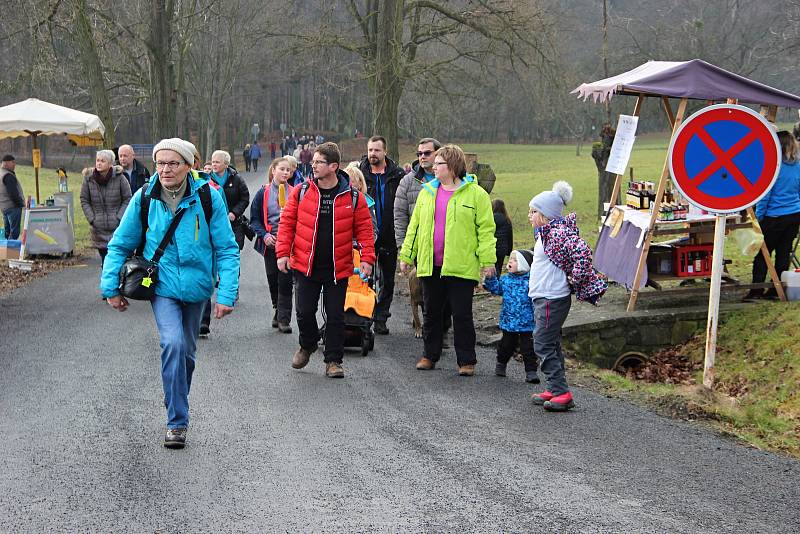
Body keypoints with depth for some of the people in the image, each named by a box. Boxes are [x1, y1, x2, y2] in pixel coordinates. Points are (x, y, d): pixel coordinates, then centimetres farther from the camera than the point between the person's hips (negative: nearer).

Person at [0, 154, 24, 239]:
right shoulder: (8, 176, -17)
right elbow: (13, 193, -21)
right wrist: (20, 203, -13)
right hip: (13, 206, -10)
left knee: (7, 231, 14)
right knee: (14, 232, -9)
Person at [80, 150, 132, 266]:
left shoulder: (119, 177, -7)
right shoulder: (89, 178, 0)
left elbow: (127, 200, -1)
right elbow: (84, 201, 6)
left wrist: (119, 218, -8)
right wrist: (91, 219, -3)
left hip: (117, 227, -2)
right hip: (98, 229, 2)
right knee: (104, 261, 8)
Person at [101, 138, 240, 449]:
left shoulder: (207, 198, -11)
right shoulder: (144, 199, -8)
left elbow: (226, 249, -8)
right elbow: (120, 245, 3)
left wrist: (226, 294, -14)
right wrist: (111, 287, -1)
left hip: (196, 288, 2)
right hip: (162, 286, -1)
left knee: (187, 351, 16)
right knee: (173, 344, -22)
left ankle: (178, 403, 41)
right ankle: (177, 421, -15)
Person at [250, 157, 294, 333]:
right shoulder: (264, 193, 3)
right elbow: (255, 219, 5)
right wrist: (264, 235, -10)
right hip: (270, 244, 2)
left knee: (285, 281, -7)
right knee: (273, 280, 11)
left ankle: (284, 319, -4)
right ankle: (278, 311, 32)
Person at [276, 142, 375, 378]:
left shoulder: (353, 197, -3)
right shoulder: (301, 192, -1)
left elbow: (364, 229, 1)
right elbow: (287, 223, 3)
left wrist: (367, 258, -8)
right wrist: (283, 252, -5)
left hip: (338, 268, -1)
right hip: (305, 266, 1)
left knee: (335, 316, 4)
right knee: (305, 312, 4)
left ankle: (333, 360, 16)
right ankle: (307, 345, 32)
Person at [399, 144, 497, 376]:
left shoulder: (475, 194, -4)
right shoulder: (427, 192, 10)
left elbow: (486, 228, -6)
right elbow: (415, 225, 15)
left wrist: (487, 260, -11)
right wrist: (406, 255, 12)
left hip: (461, 267, -5)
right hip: (429, 265, 5)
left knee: (462, 315, 1)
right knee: (431, 312, 13)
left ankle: (466, 361, 10)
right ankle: (430, 355, 25)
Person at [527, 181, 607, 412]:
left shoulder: (558, 232, -18)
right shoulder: (546, 232, 14)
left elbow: (582, 252, -29)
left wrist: (574, 280, -21)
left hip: (552, 299, -11)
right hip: (543, 297, 11)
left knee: (543, 345, -9)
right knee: (551, 345, 15)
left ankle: (562, 393, -8)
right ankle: (554, 390, 22)